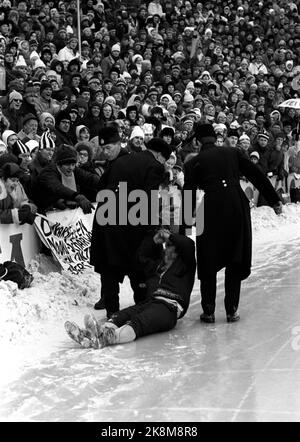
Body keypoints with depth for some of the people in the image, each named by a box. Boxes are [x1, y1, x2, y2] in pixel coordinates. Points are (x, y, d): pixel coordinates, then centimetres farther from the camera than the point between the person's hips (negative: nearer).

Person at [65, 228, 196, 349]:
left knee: (139, 321, -37)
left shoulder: (184, 265, 18)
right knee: (121, 316, -25)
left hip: (170, 307, -7)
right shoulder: (157, 265, 37)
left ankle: (107, 337, -69)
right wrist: (154, 240, 36)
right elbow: (142, 256, 47)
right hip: (150, 302, 7)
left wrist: (169, 236, 14)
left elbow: (189, 245, 2)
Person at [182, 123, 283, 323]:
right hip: (237, 206, 2)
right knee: (235, 261, 12)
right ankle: (232, 311, 12)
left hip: (212, 208, -1)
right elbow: (258, 176, 9)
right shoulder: (233, 153, 13)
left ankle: (208, 311, 11)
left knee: (208, 264, 11)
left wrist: (183, 231, 9)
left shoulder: (194, 163, 8)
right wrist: (275, 200, 12)